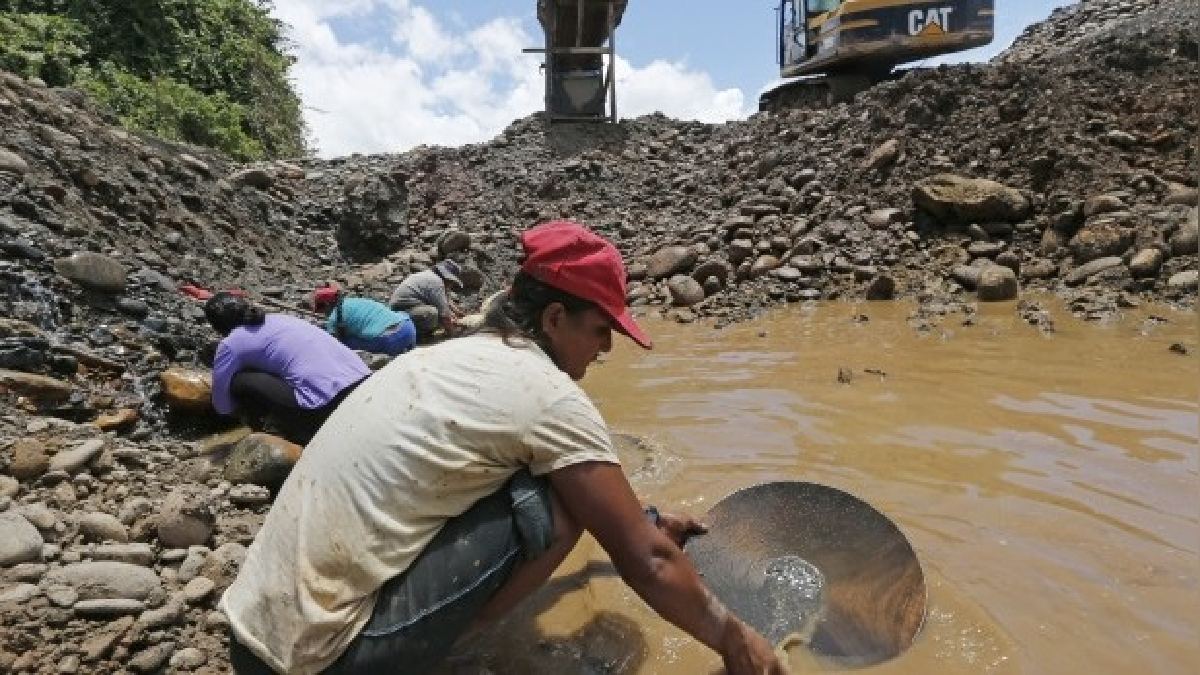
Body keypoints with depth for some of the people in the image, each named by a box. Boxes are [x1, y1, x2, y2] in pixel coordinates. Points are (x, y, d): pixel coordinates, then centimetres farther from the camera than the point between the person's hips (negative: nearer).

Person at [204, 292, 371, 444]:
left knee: (241, 383, 6)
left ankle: (300, 438, 8)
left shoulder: (231, 344, 6)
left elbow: (223, 406, 13)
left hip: (326, 407, -7)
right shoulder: (280, 318, 25)